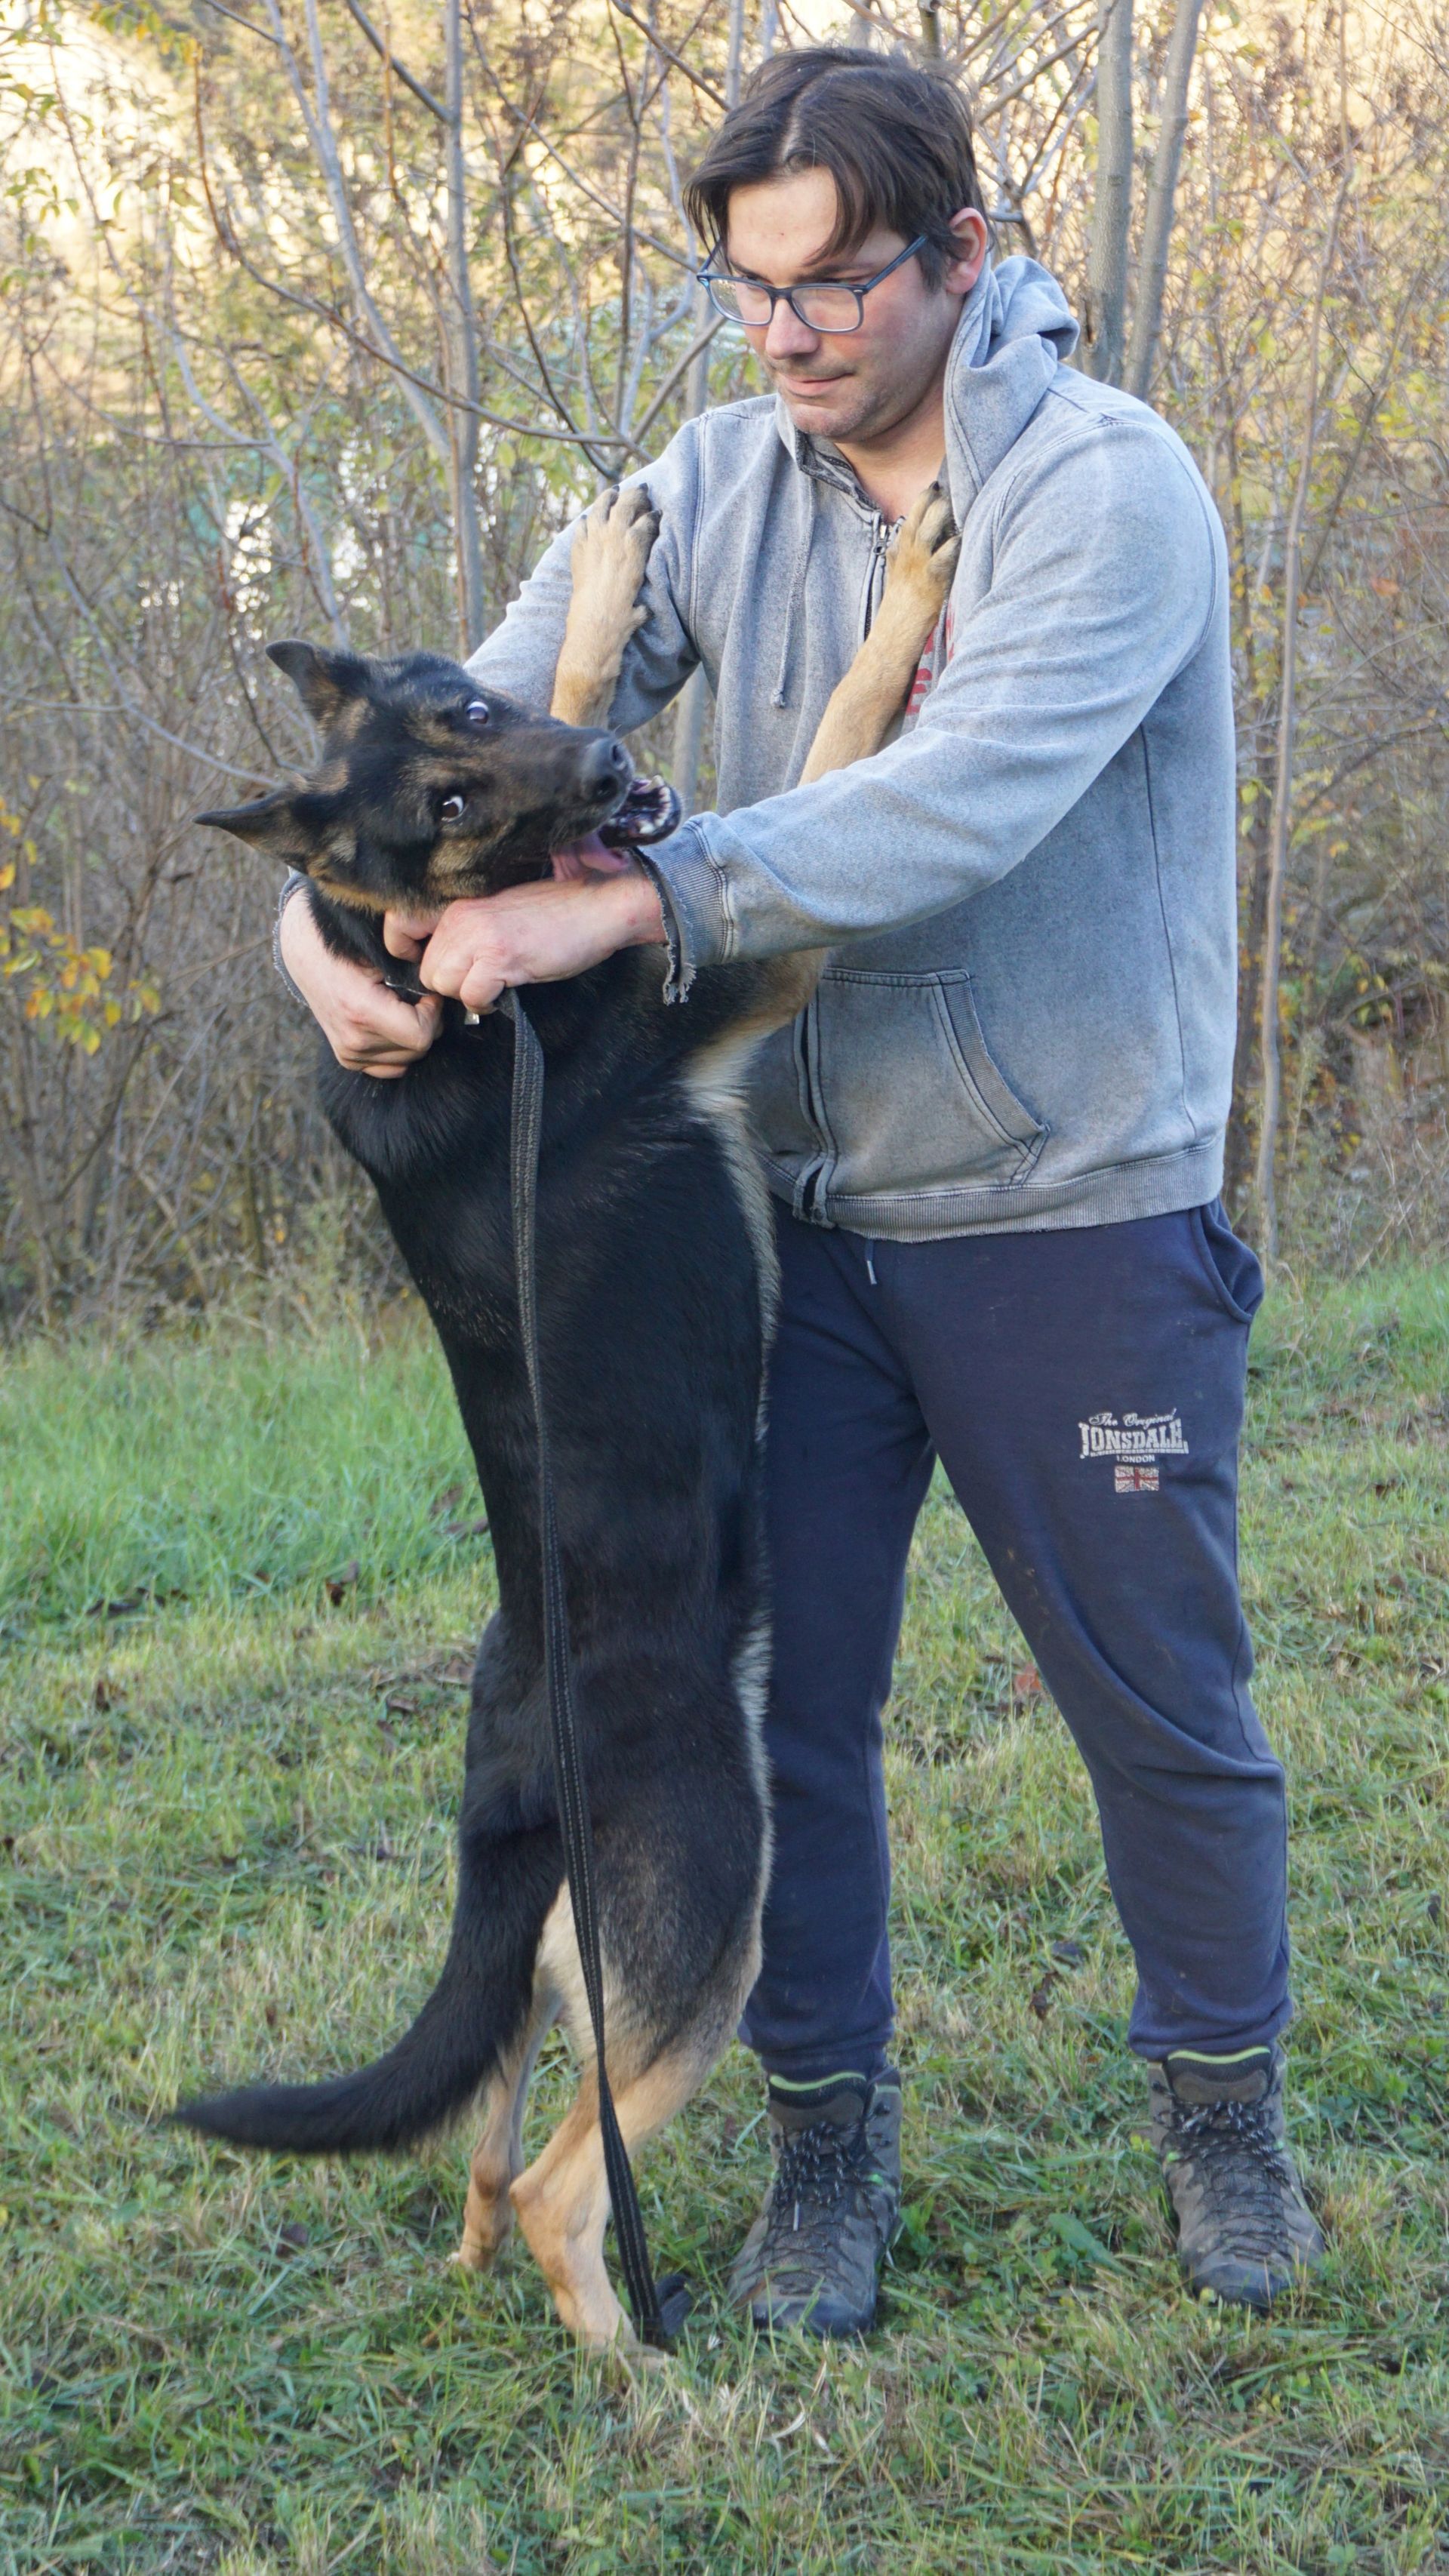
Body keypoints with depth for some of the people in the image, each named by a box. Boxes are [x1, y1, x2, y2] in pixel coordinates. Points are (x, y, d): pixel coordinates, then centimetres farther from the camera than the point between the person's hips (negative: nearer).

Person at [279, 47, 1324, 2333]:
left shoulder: (1106, 486, -15)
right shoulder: (719, 488, 1)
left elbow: (964, 805, -30)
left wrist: (628, 902, -37)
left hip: (1074, 1221, -4)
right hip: (803, 1216, 4)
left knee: (1163, 1706, 10)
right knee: (784, 1697, 8)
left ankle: (1223, 2107, 33)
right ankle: (829, 2135, 28)